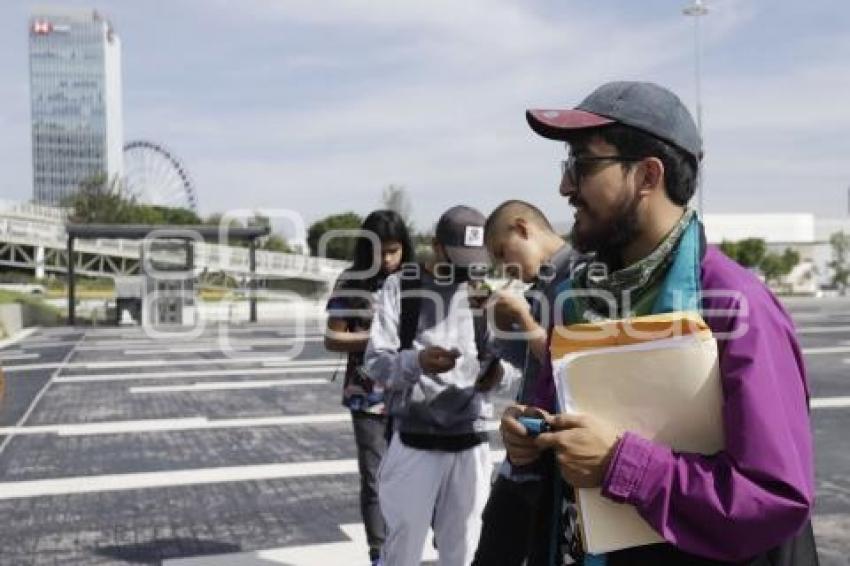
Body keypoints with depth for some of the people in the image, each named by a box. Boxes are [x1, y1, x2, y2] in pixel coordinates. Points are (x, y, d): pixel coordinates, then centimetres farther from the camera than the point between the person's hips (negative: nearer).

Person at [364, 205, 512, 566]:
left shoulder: (482, 293, 11)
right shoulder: (400, 288, -3)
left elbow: (493, 359, 10)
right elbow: (375, 362, -9)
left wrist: (495, 371, -14)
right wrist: (416, 361, -30)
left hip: (471, 444, 4)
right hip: (414, 444, -3)